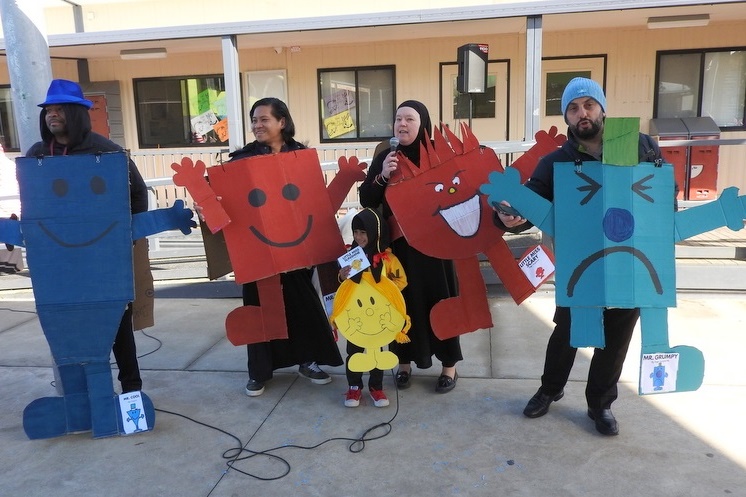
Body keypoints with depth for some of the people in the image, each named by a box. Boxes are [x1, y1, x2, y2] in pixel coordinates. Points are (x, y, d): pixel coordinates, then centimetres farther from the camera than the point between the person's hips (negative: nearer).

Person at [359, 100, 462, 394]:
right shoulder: (384, 158, 5)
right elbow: (366, 201, 0)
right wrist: (382, 176, -15)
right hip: (396, 245, 2)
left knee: (439, 300, 5)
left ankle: (449, 366, 19)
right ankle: (404, 362, 24)